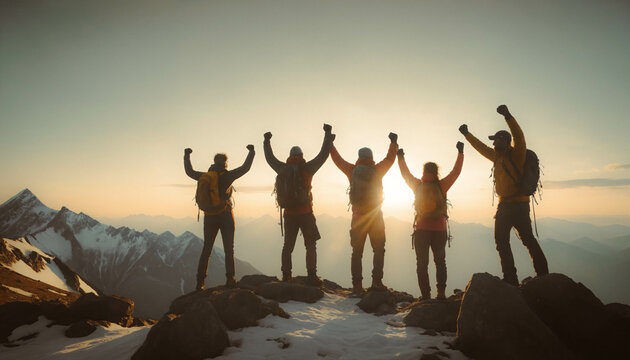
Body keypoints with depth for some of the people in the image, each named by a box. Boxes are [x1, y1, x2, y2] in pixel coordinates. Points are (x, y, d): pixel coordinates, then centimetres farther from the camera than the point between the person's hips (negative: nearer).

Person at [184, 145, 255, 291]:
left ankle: (200, 282, 6)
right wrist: (251, 152, 12)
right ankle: (230, 279, 1)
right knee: (229, 249, 6)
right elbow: (245, 168, -1)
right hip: (225, 216, -3)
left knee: (206, 250, 9)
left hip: (209, 217, 3)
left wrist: (186, 156, 34)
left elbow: (189, 172, 21)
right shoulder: (227, 176, -6)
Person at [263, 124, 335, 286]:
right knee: (311, 245, 4)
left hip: (289, 213, 4)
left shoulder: (283, 169, 3)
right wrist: (328, 134, 8)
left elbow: (270, 158, 20)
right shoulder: (306, 168, -8)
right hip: (305, 213, -4)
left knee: (288, 245, 12)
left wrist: (267, 141, 35)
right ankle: (312, 276, 0)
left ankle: (286, 275, 13)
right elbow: (323, 154, -3)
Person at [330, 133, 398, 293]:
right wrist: (393, 142, 26)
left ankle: (357, 285, 5)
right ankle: (376, 282, 3)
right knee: (379, 250, 10)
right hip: (376, 217, -1)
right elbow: (389, 159, 11)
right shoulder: (377, 171, -4)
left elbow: (338, 159, 10)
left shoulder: (353, 171, -2)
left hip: (358, 217, 1)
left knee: (357, 252, 7)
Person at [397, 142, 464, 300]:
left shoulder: (418, 186, -2)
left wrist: (400, 157, 28)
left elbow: (406, 174, 14)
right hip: (439, 230, 0)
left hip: (421, 230, 0)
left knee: (422, 264, 6)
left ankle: (425, 295, 2)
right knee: (440, 262, 16)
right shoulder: (441, 186, -5)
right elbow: (455, 171, 6)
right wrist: (460, 152, 17)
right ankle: (441, 292, 9)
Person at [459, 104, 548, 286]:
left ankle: (543, 274, -2)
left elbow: (519, 136, -24)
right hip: (504, 205, 9)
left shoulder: (516, 154, -6)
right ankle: (510, 279, 13)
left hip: (518, 205, -9)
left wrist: (508, 116, -36)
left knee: (527, 239, -10)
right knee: (501, 241, 8)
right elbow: (482, 148, 31)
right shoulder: (498, 157, 17)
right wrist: (467, 134, 36)